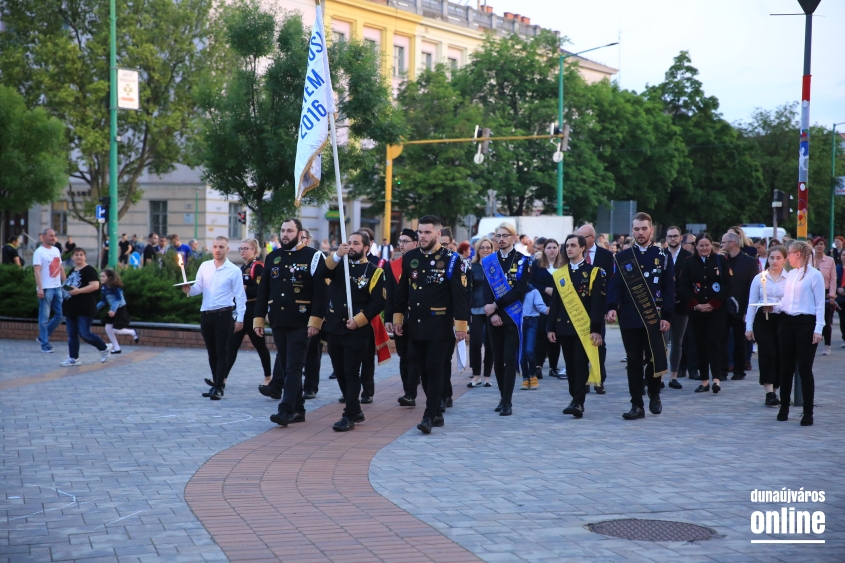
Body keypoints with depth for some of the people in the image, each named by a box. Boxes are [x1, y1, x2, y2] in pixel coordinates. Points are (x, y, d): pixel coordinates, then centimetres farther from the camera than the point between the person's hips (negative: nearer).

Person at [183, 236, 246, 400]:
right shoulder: (204, 266, 8)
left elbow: (240, 296, -2)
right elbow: (198, 288, 8)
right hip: (205, 314, 4)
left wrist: (240, 319, -6)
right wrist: (189, 290, -14)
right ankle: (216, 384, 20)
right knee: (212, 352, 11)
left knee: (222, 351, -3)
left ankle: (219, 388, -2)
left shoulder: (234, 270, -3)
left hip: (223, 314, -4)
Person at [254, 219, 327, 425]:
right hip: (278, 322, 6)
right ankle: (298, 410, 18)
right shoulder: (272, 257, 11)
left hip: (300, 323, -6)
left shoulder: (313, 256, -5)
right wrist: (258, 318, 7)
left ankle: (286, 411, -11)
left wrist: (315, 320, -17)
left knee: (293, 367, -8)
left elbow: (320, 291, -11)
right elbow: (263, 290, 12)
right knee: (285, 365, 9)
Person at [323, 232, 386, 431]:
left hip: (357, 332, -5)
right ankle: (356, 410, 25)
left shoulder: (374, 271, -3)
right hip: (335, 329, 5)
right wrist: (337, 255, -26)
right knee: (340, 373, 11)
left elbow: (378, 303, -8)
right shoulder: (339, 265, 10)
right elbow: (322, 272, -12)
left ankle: (349, 416, -2)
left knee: (351, 373, -6)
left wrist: (358, 320, -15)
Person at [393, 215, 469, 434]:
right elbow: (401, 290, 13)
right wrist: (398, 317, 10)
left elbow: (460, 295, -10)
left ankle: (429, 417, -7)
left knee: (434, 370, -8)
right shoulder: (409, 258, 7)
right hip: (416, 326, 5)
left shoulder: (452, 260, -8)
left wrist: (460, 325, -14)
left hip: (440, 328, -5)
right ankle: (437, 413, 21)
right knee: (424, 371, 10)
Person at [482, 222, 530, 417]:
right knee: (498, 359, 8)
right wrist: (492, 313, -13)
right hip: (494, 317, 4)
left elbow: (520, 291, -10)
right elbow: (487, 290, 2)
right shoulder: (488, 262, 10)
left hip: (513, 316, -4)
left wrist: (496, 305, -15)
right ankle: (503, 397, 19)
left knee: (510, 359, -7)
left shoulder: (523, 261, 0)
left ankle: (507, 402, -8)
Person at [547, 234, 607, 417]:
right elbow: (555, 302, 11)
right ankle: (575, 399, 17)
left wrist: (596, 329, -14)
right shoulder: (559, 274, 11)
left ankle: (578, 402, -11)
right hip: (564, 327, 4)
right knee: (570, 365, 8)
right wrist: (551, 327, 5)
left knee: (581, 364, -9)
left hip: (584, 327, -4)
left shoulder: (594, 272, -2)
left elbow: (598, 303, -7)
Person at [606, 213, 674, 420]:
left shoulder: (663, 256, 5)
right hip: (629, 319, 1)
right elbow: (614, 285, 0)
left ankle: (654, 394, 27)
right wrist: (612, 307, -17)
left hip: (654, 318, -1)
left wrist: (666, 316, -8)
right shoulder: (622, 257, 7)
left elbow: (669, 288, 1)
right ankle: (637, 405, 7)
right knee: (634, 362, 2)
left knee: (655, 360, 1)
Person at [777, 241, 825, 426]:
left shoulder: (814, 275, -7)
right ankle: (784, 409, 20)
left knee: (804, 369, -4)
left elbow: (820, 304, -8)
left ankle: (808, 413, 3)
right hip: (787, 322, 6)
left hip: (806, 323, -6)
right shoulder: (790, 274, 13)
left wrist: (818, 329, -13)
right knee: (786, 368, 10)